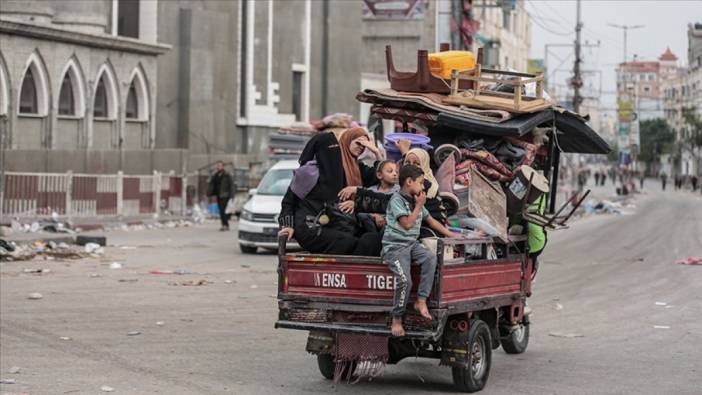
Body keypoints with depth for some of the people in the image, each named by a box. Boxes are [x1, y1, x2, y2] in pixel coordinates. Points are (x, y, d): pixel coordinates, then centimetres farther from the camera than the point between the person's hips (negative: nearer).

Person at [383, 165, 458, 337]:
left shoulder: (416, 200, 14)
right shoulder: (397, 199, -9)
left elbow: (431, 220, 23)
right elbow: (407, 224, -18)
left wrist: (452, 235, 20)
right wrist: (419, 205, -9)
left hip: (412, 244, 7)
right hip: (395, 246, -7)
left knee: (431, 257, -24)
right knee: (404, 280, -25)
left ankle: (421, 301, -19)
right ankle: (397, 319, -8)